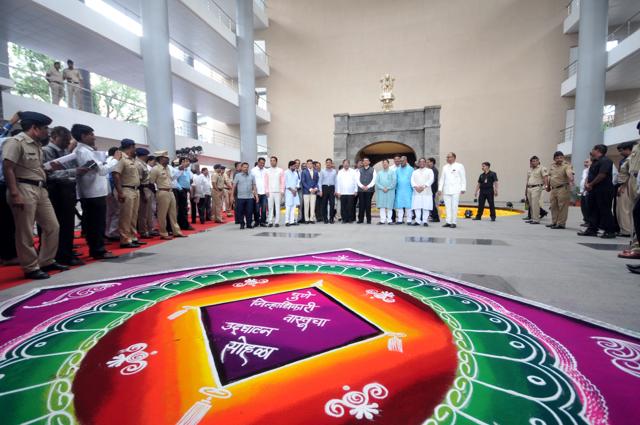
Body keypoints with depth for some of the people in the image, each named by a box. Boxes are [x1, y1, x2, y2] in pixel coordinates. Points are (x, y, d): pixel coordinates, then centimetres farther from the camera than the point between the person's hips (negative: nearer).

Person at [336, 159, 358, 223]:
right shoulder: (340, 172, 11)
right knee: (343, 207, 1)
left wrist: (356, 190, -1)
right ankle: (344, 219, 8)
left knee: (350, 207, -3)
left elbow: (356, 181, 5)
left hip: (351, 192, -1)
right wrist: (338, 192, 2)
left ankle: (350, 219, 5)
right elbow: (338, 182, 9)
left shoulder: (353, 171, 7)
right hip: (342, 193, 1)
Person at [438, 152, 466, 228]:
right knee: (447, 207, 3)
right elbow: (442, 178, 15)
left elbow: (463, 178, 2)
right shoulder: (445, 167, 15)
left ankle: (454, 222, 2)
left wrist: (463, 189, -5)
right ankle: (448, 222, 7)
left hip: (455, 190, -4)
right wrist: (440, 189, 7)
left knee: (454, 206, -4)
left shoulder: (459, 166, 4)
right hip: (446, 190, 4)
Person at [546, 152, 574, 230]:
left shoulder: (567, 166, -10)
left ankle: (561, 224, 2)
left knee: (562, 207, -4)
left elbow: (570, 173, -30)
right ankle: (554, 222, 24)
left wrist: (571, 181, -49)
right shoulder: (552, 166, 12)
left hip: (563, 188, -8)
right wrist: (548, 186, 27)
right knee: (553, 206, 14)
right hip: (553, 189, 8)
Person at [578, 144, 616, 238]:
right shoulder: (594, 162, 18)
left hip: (603, 190, -9)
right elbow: (590, 174, 19)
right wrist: (587, 184, 1)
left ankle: (610, 231, 2)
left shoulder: (605, 161, -12)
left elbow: (602, 175, -21)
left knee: (605, 211, -5)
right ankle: (592, 229, 15)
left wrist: (591, 184, -13)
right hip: (594, 190, 10)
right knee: (593, 210, 10)